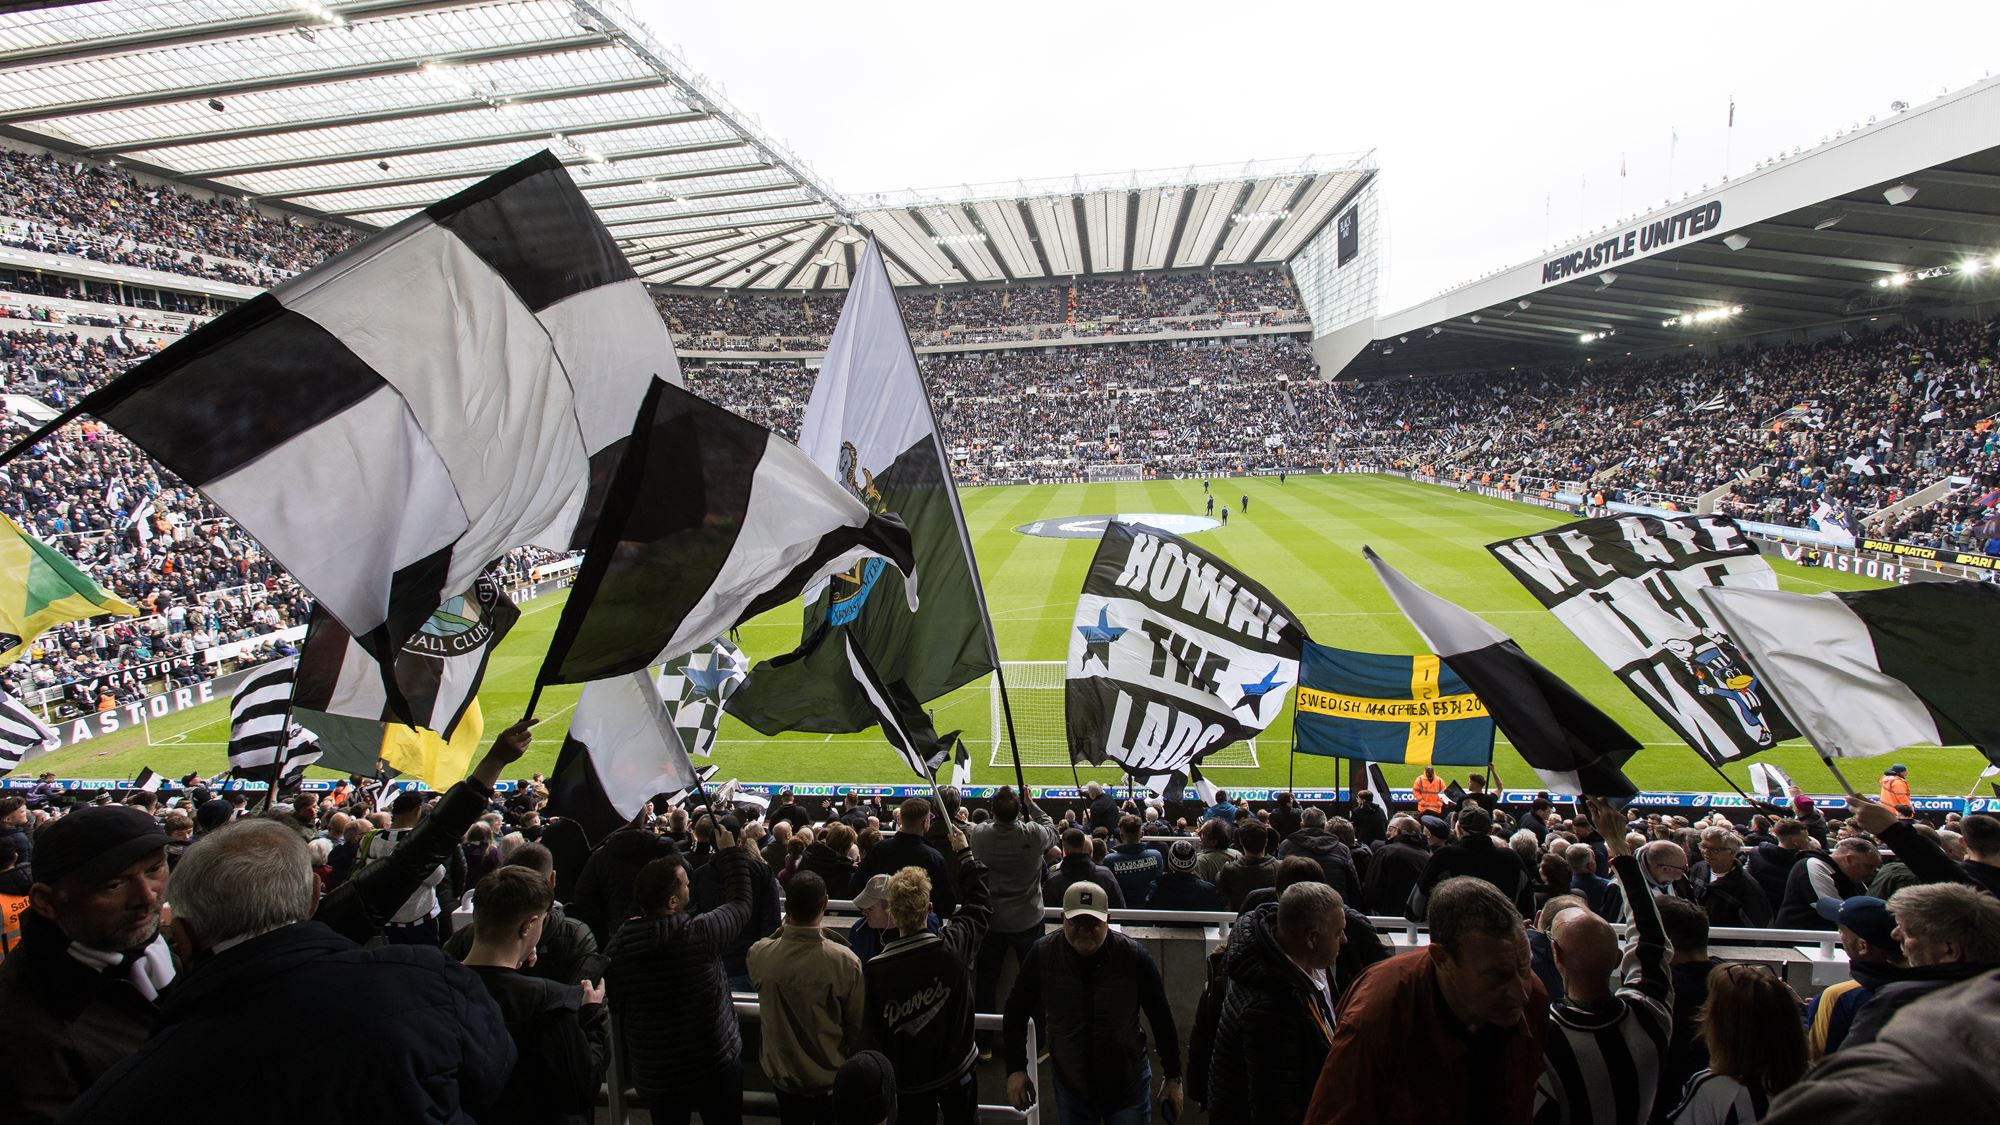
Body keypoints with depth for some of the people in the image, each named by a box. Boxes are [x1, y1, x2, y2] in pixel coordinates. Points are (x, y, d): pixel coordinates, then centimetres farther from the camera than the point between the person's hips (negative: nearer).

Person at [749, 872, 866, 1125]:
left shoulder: (759, 955, -23)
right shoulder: (846, 961, -28)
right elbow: (858, 1025, -16)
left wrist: (783, 929, -1)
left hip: (782, 1074, 2)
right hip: (832, 1076, -2)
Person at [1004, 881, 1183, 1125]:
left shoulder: (1134, 957, -18)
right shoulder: (1043, 955, -15)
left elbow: (1162, 1019, -6)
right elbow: (1016, 1012, -1)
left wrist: (1173, 1077, 0)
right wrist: (1016, 1069, -4)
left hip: (1128, 1085, -1)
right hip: (1070, 1085, 1)